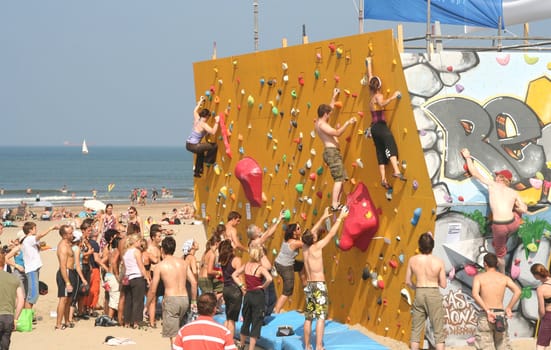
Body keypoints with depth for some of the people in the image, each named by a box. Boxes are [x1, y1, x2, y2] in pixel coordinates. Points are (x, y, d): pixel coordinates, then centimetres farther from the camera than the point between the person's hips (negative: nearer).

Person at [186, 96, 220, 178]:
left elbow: (195, 111, 26)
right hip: (193, 146, -9)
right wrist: (216, 122, -21)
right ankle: (207, 160, 13)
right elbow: (213, 132, -29)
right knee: (214, 146, -6)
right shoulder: (203, 125, -17)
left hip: (188, 145, 9)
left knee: (200, 151, 39)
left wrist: (200, 102, 35)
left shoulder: (197, 119, 5)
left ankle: (197, 172, 44)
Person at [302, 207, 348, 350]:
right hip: (319, 285, -7)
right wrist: (340, 218, 5)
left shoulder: (305, 248, 4)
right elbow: (331, 233, -6)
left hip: (309, 285, 7)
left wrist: (323, 217, 23)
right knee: (321, 316, -8)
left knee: (308, 318, 10)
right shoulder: (316, 247, -12)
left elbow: (311, 233, 19)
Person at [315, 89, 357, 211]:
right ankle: (334, 205, -21)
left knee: (342, 178, 9)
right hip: (332, 152, -11)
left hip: (332, 152, 11)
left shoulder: (319, 122, 17)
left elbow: (329, 109, 33)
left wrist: (334, 97, 38)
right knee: (339, 179, -15)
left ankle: (337, 203, 5)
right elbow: (337, 133, -23)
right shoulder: (322, 125, -13)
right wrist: (347, 123, -17)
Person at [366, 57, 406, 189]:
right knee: (391, 145, -24)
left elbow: (370, 76, 26)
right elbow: (381, 104, -30)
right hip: (380, 126, -9)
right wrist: (392, 97, -30)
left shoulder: (372, 95, 14)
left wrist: (369, 63, 37)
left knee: (380, 153, 6)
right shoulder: (378, 96, -5)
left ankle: (383, 179, 0)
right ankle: (396, 171, -45)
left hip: (374, 127, 9)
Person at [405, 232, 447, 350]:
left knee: (416, 330, 13)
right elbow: (443, 284, -6)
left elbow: (408, 281, 4)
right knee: (439, 331, 4)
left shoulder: (413, 260, -5)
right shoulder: (438, 262, -11)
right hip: (434, 296, -2)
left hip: (419, 295, 2)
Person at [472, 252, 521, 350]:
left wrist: (487, 311, -16)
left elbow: (475, 294, -15)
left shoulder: (479, 277, 3)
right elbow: (518, 291, -7)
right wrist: (509, 308, -3)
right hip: (500, 315, 2)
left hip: (485, 316, -2)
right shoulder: (504, 278, 9)